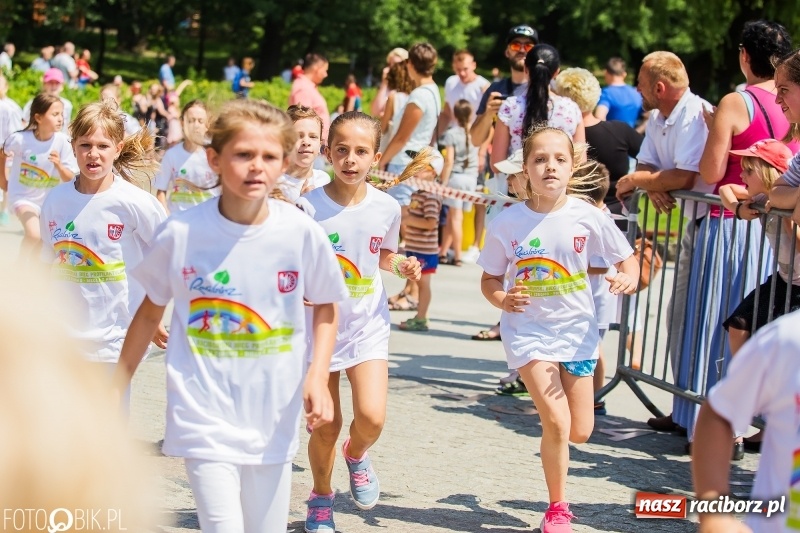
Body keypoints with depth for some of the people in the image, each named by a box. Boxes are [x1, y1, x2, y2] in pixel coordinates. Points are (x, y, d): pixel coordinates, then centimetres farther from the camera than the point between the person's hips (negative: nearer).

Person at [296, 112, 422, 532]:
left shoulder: (386, 208, -5)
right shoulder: (309, 208, -13)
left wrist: (403, 266, -7)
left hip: (368, 327, 1)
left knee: (372, 417, -16)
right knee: (325, 426, 6)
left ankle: (356, 455, 20)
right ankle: (321, 498, 33)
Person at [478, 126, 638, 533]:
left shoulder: (587, 217, -9)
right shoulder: (507, 223, -10)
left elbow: (626, 258, 0)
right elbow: (489, 279, 0)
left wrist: (628, 278, -23)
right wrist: (501, 299, -22)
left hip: (576, 330, 2)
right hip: (529, 331, -2)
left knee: (580, 432, 6)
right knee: (556, 423, -14)